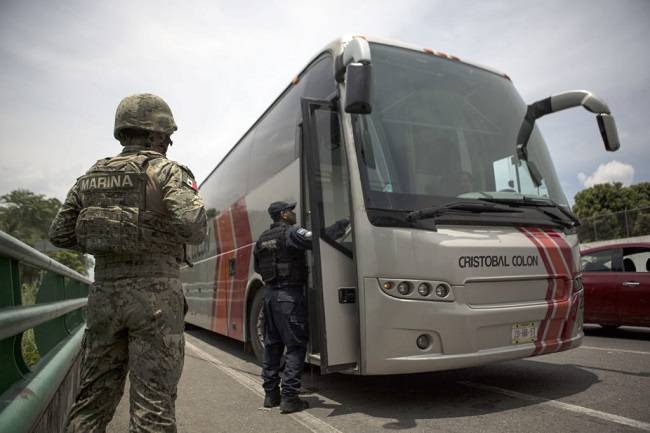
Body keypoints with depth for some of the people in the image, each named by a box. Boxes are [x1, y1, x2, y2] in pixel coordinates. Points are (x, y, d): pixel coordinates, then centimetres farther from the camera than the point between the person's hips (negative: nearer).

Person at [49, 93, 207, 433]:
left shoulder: (92, 175, 12)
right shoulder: (166, 170, -5)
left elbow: (59, 234, 15)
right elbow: (193, 227, -19)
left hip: (104, 292, 6)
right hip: (154, 292, -6)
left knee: (93, 396, 17)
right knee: (153, 403, 0)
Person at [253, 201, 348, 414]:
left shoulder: (262, 239, 14)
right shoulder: (291, 233, -10)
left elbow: (258, 268, 21)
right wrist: (342, 225, -9)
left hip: (270, 293, 8)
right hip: (289, 294, -8)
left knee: (272, 345, 14)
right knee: (295, 346, -2)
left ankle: (271, 394, 21)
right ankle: (289, 398, -2)